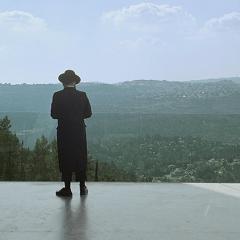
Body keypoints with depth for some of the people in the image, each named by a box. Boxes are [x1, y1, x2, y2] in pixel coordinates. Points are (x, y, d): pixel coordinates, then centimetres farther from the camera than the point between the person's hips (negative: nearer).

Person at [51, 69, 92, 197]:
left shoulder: (57, 96, -8)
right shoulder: (82, 95, -3)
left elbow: (54, 114, -7)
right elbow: (88, 113, 0)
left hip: (64, 132, -2)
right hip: (79, 131, 2)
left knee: (65, 159, 5)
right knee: (81, 159, 11)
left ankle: (67, 189, 8)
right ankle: (82, 187, 17)